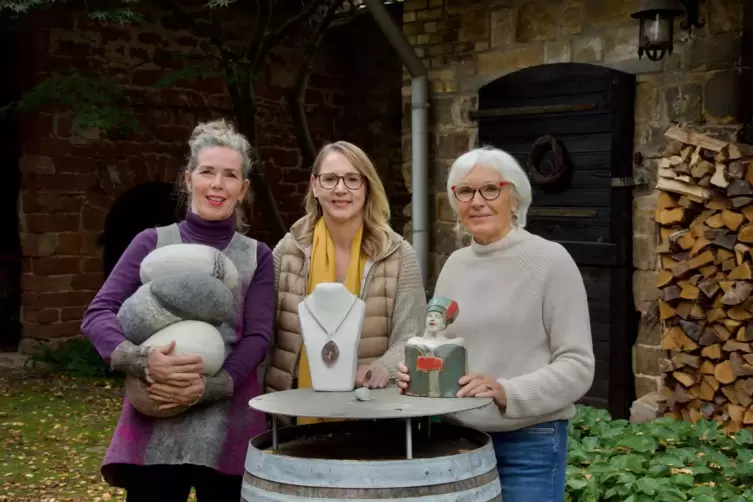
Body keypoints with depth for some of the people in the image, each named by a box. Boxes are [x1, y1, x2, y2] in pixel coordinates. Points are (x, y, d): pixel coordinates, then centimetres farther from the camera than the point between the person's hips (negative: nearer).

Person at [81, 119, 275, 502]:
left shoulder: (257, 256, 10)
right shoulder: (153, 243, 7)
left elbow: (258, 338, 0)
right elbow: (97, 314, -1)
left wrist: (209, 387, -16)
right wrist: (144, 361, -19)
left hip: (227, 425, 1)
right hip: (155, 423, -1)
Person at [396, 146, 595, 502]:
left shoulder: (550, 260, -9)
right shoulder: (454, 264, 7)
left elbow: (577, 365, -12)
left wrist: (506, 392, -24)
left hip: (530, 443, -5)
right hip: (457, 439, 5)